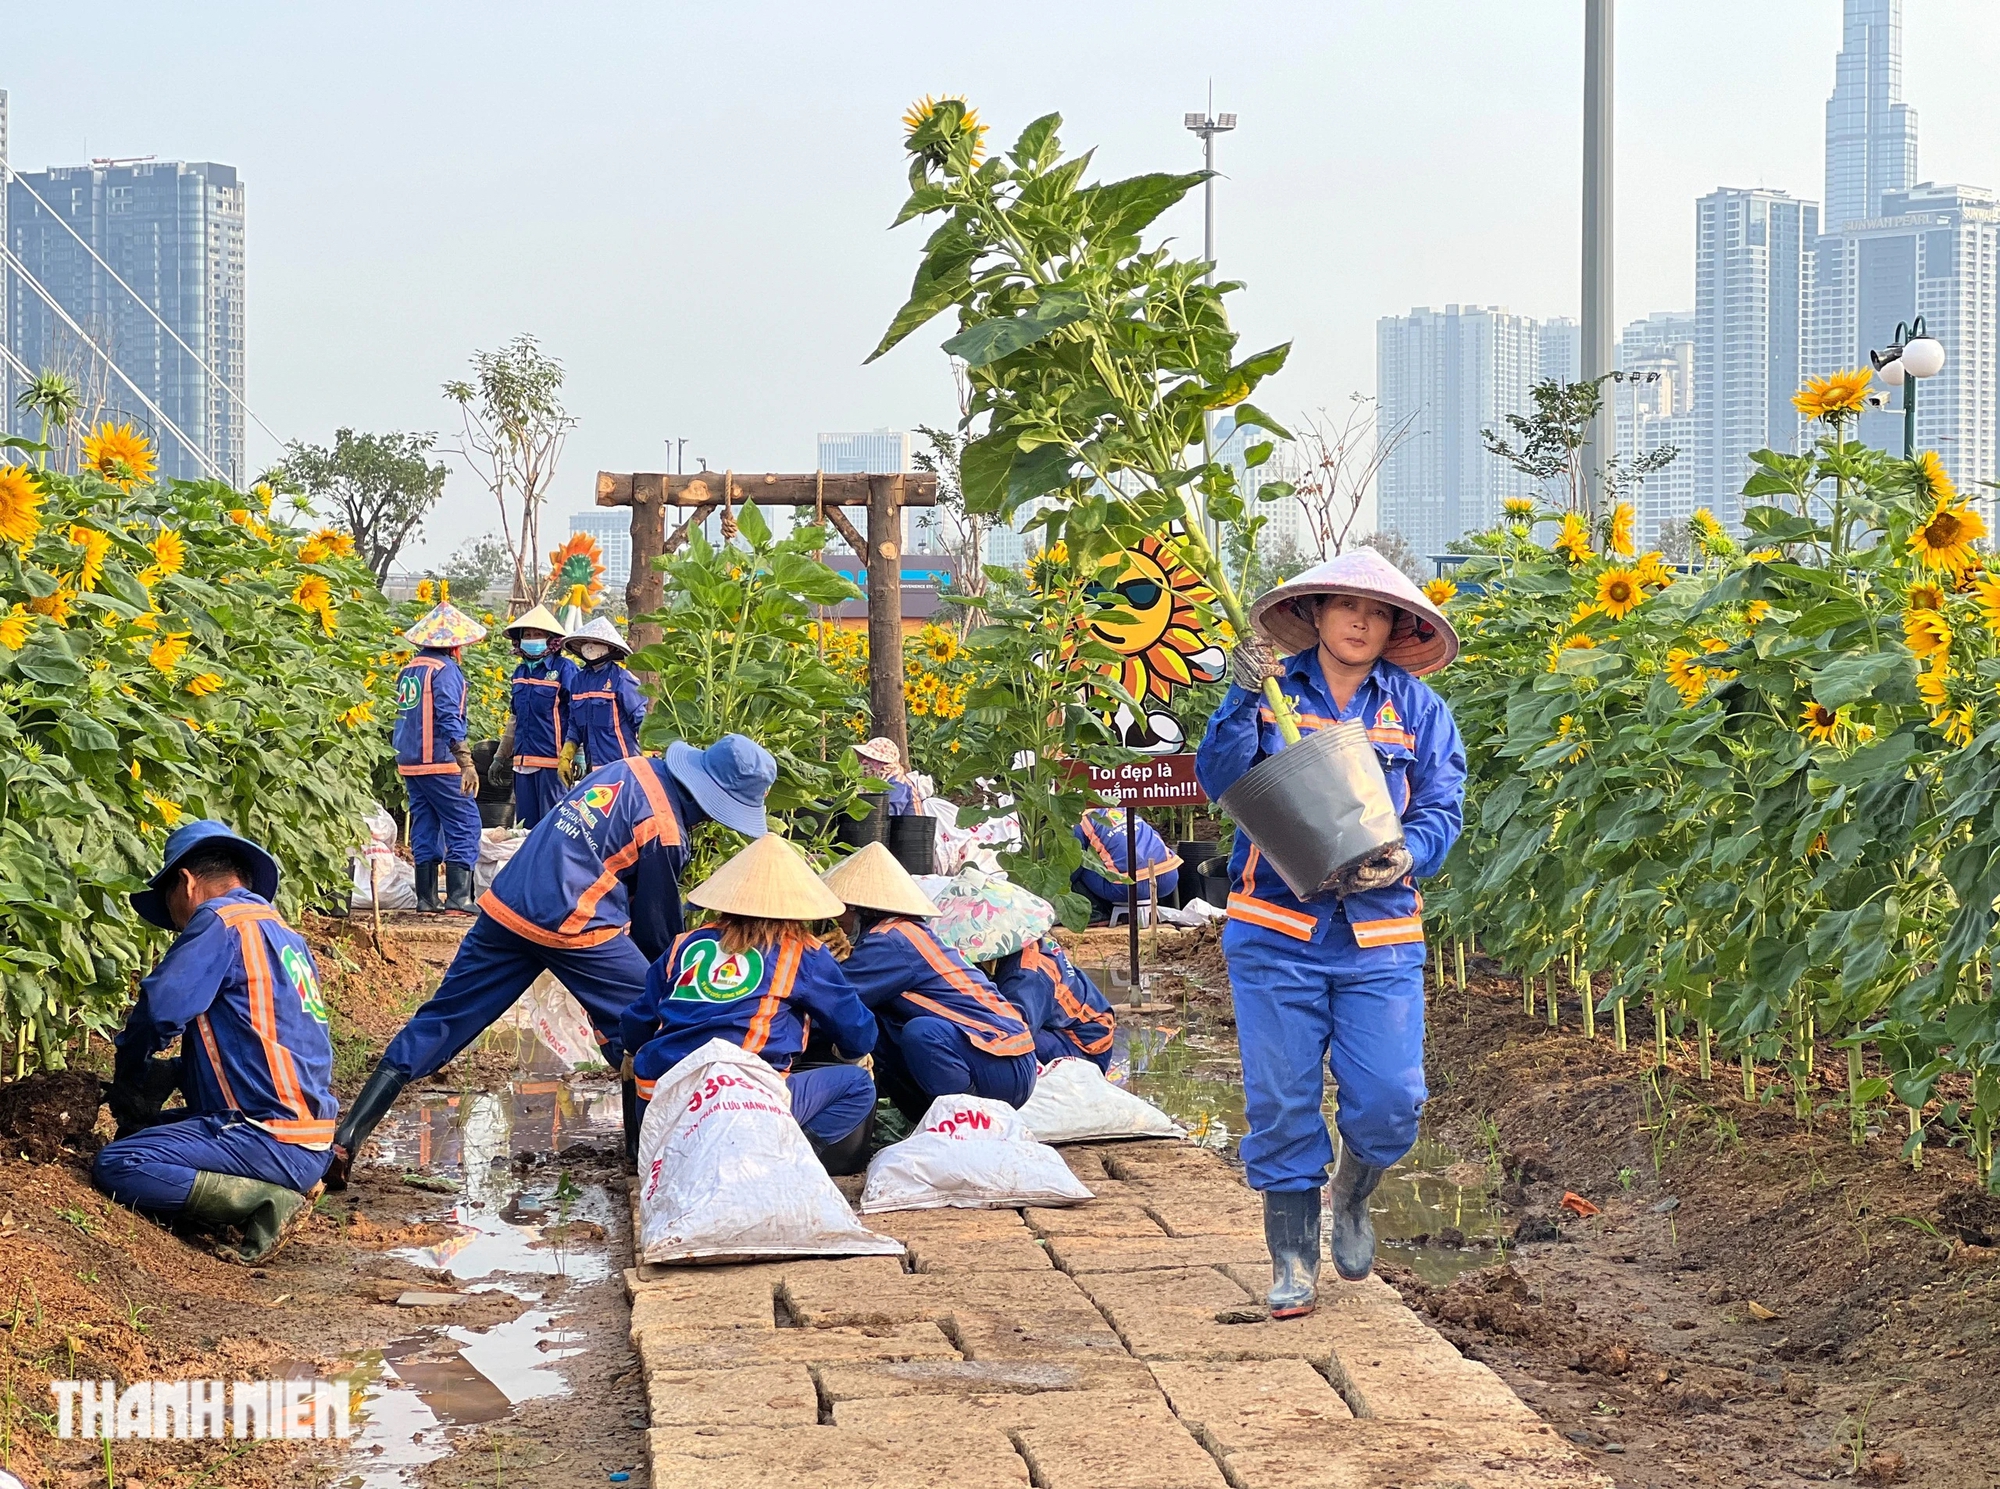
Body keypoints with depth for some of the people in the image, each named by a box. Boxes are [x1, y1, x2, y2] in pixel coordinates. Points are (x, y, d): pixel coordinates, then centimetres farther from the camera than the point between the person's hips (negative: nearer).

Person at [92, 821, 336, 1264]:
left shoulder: (220, 922, -9)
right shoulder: (286, 935, 19)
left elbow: (159, 1011, -16)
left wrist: (127, 1087, 2)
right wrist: (170, 1074, 20)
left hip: (270, 1139, -10)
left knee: (115, 1168, -15)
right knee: (145, 1133, 24)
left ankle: (270, 1203, -16)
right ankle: (283, 1187, 7)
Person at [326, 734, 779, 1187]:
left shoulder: (631, 769, 14)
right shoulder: (665, 832, -8)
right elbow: (657, 928, 4)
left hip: (504, 906, 8)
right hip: (570, 928, -8)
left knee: (439, 1024, 9)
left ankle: (346, 1139, 5)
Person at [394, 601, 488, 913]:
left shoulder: (408, 671, 14)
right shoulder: (445, 670, -11)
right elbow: (449, 718, -19)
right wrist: (466, 763, -21)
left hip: (409, 764, 8)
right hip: (439, 763, -8)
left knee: (424, 827, 11)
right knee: (464, 825, -5)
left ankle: (426, 898, 11)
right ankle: (458, 896, -11)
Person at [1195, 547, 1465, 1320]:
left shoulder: (1417, 708, 8)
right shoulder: (1271, 690, 5)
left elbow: (1443, 808, 3)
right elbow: (1217, 779, -8)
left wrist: (1407, 856, -17)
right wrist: (1244, 699, -22)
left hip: (1379, 934, 1)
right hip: (1276, 933, -1)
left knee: (1388, 1102, -5)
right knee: (1283, 1103, -1)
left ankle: (1350, 1196, 27)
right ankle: (1293, 1261, 13)